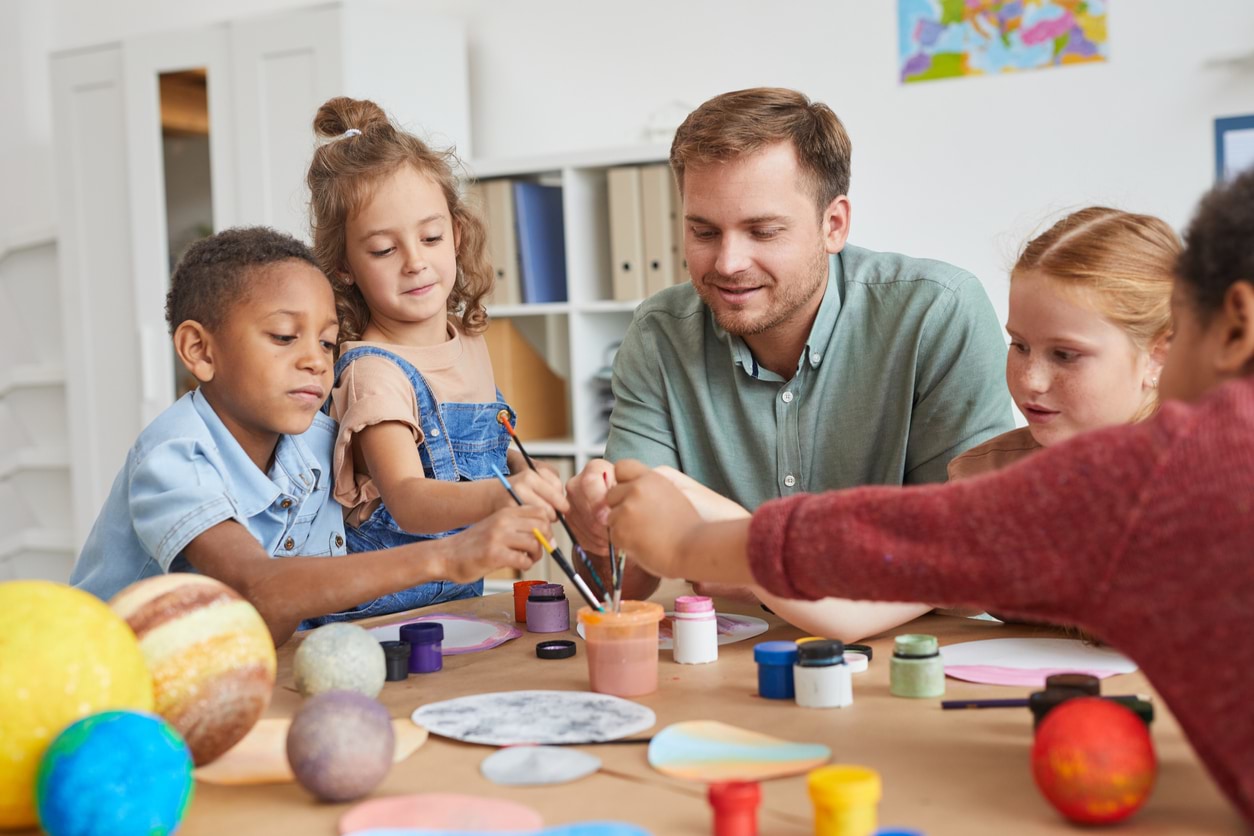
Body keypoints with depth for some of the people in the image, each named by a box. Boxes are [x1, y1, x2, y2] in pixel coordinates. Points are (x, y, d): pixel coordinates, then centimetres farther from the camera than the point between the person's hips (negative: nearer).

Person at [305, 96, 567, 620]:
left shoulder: (469, 341, 7)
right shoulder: (374, 372, -16)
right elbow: (407, 501, -33)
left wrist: (529, 478, 8)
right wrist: (495, 497, -50)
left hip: (465, 598, 6)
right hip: (385, 612, -6)